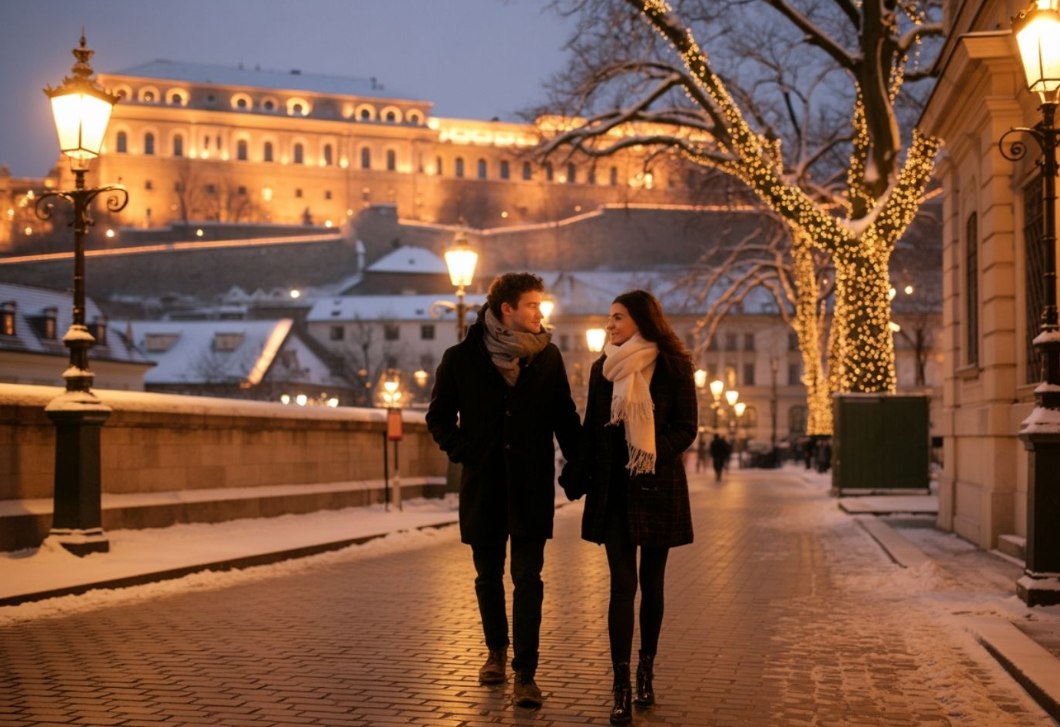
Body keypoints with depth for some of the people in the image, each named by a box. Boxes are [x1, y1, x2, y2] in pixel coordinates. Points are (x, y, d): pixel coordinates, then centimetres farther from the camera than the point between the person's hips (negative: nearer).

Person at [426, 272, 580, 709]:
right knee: (488, 577, 13)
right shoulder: (462, 358, -1)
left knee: (528, 580, -5)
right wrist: (462, 451, -4)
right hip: (483, 488, 1)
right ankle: (496, 652, 33)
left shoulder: (548, 357, 2)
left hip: (532, 488, -1)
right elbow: (439, 415, 8)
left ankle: (525, 673, -1)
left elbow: (564, 416, 7)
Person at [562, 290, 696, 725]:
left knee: (651, 583, 8)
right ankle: (621, 689, -8)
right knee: (623, 584, -5)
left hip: (657, 488, -1)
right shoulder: (603, 368, 6)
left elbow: (686, 428, -4)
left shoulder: (673, 367, -3)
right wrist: (578, 476, -2)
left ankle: (646, 672, 23)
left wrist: (653, 451, -20)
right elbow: (591, 427, 8)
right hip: (613, 489, 1)